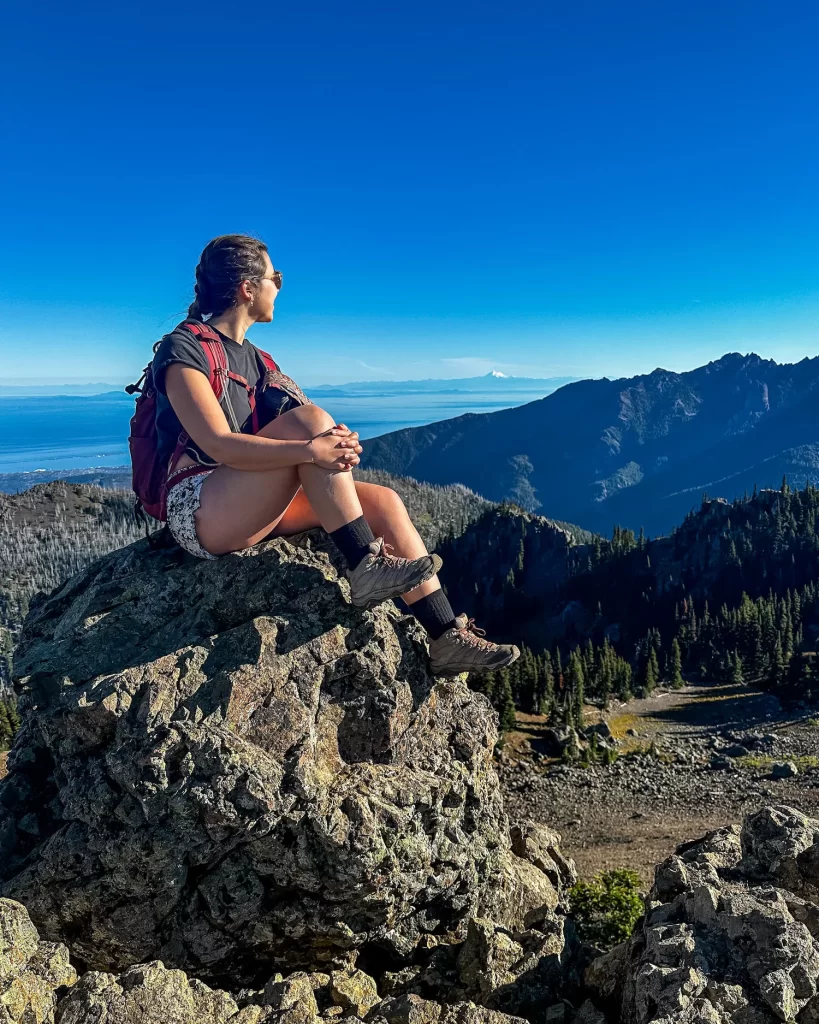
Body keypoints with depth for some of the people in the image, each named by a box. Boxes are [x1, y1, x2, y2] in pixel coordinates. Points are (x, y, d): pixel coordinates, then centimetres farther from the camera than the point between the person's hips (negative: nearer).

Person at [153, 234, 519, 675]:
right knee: (310, 418, -28)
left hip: (257, 510, 8)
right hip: (200, 513, -7)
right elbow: (217, 444, -23)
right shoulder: (182, 349, -6)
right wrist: (311, 449, -33)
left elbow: (286, 440, 10)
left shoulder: (251, 357, 19)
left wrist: (334, 445, -13)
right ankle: (366, 568, -26)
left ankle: (447, 637, -13)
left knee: (384, 502, -10)